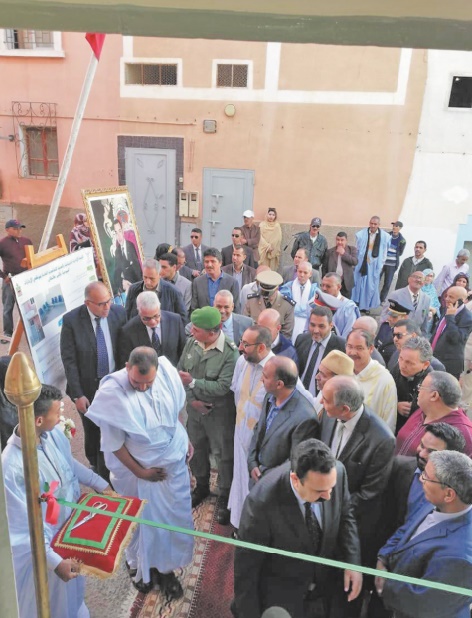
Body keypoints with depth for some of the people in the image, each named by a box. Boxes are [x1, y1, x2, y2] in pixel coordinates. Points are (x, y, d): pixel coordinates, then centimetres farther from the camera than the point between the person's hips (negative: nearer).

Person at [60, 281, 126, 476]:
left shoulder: (119, 313, -11)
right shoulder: (71, 320, -16)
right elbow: (69, 360, -12)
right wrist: (77, 394, -13)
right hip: (88, 388, -1)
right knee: (92, 433, 18)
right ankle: (96, 467, 44)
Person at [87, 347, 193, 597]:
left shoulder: (168, 372, -18)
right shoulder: (111, 392, -28)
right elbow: (113, 442, -17)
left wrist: (185, 439, 9)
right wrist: (139, 471, -12)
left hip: (173, 460, 3)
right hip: (136, 466, -3)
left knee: (173, 516, 17)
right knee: (141, 518, 20)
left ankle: (165, 567, 43)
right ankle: (139, 565, 49)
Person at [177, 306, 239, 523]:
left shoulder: (230, 353, -24)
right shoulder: (191, 343, -7)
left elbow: (223, 386, -26)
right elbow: (180, 371, -1)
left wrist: (193, 383, -25)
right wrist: (191, 398, -11)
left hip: (219, 414, -5)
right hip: (195, 409, 6)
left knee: (223, 456, 10)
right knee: (197, 449, 23)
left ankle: (225, 497, 32)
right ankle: (202, 486, 48)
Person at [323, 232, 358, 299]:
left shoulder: (352, 249, 5)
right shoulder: (330, 251, 7)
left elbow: (355, 262, -10)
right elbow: (324, 267, 8)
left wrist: (344, 253, -11)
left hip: (346, 283, -1)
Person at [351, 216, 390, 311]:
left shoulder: (384, 236, -6)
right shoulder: (361, 234, -9)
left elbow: (384, 252, 3)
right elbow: (356, 249, -1)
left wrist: (381, 264, 4)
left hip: (374, 265, 1)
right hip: (362, 263, -1)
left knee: (371, 285, 8)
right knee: (359, 283, 6)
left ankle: (366, 305, 19)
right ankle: (356, 304, 16)